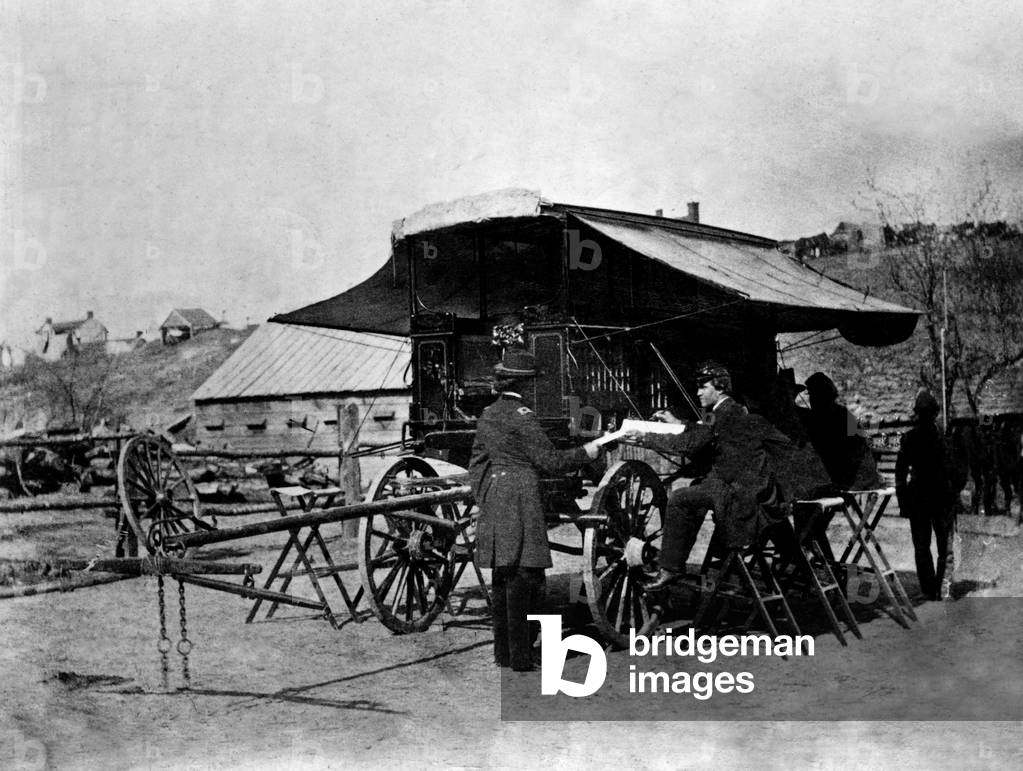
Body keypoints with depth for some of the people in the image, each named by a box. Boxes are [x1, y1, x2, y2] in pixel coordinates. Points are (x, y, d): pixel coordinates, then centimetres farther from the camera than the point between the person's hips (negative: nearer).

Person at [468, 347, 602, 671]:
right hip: (521, 498, -9)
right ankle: (520, 656, -3)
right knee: (524, 575, -5)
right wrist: (596, 448, -6)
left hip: (494, 498, 9)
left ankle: (503, 652, 19)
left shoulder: (488, 415, 12)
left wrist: (483, 500, 24)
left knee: (503, 576, 13)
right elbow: (551, 461, -13)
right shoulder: (521, 416, -13)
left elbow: (477, 464, 17)